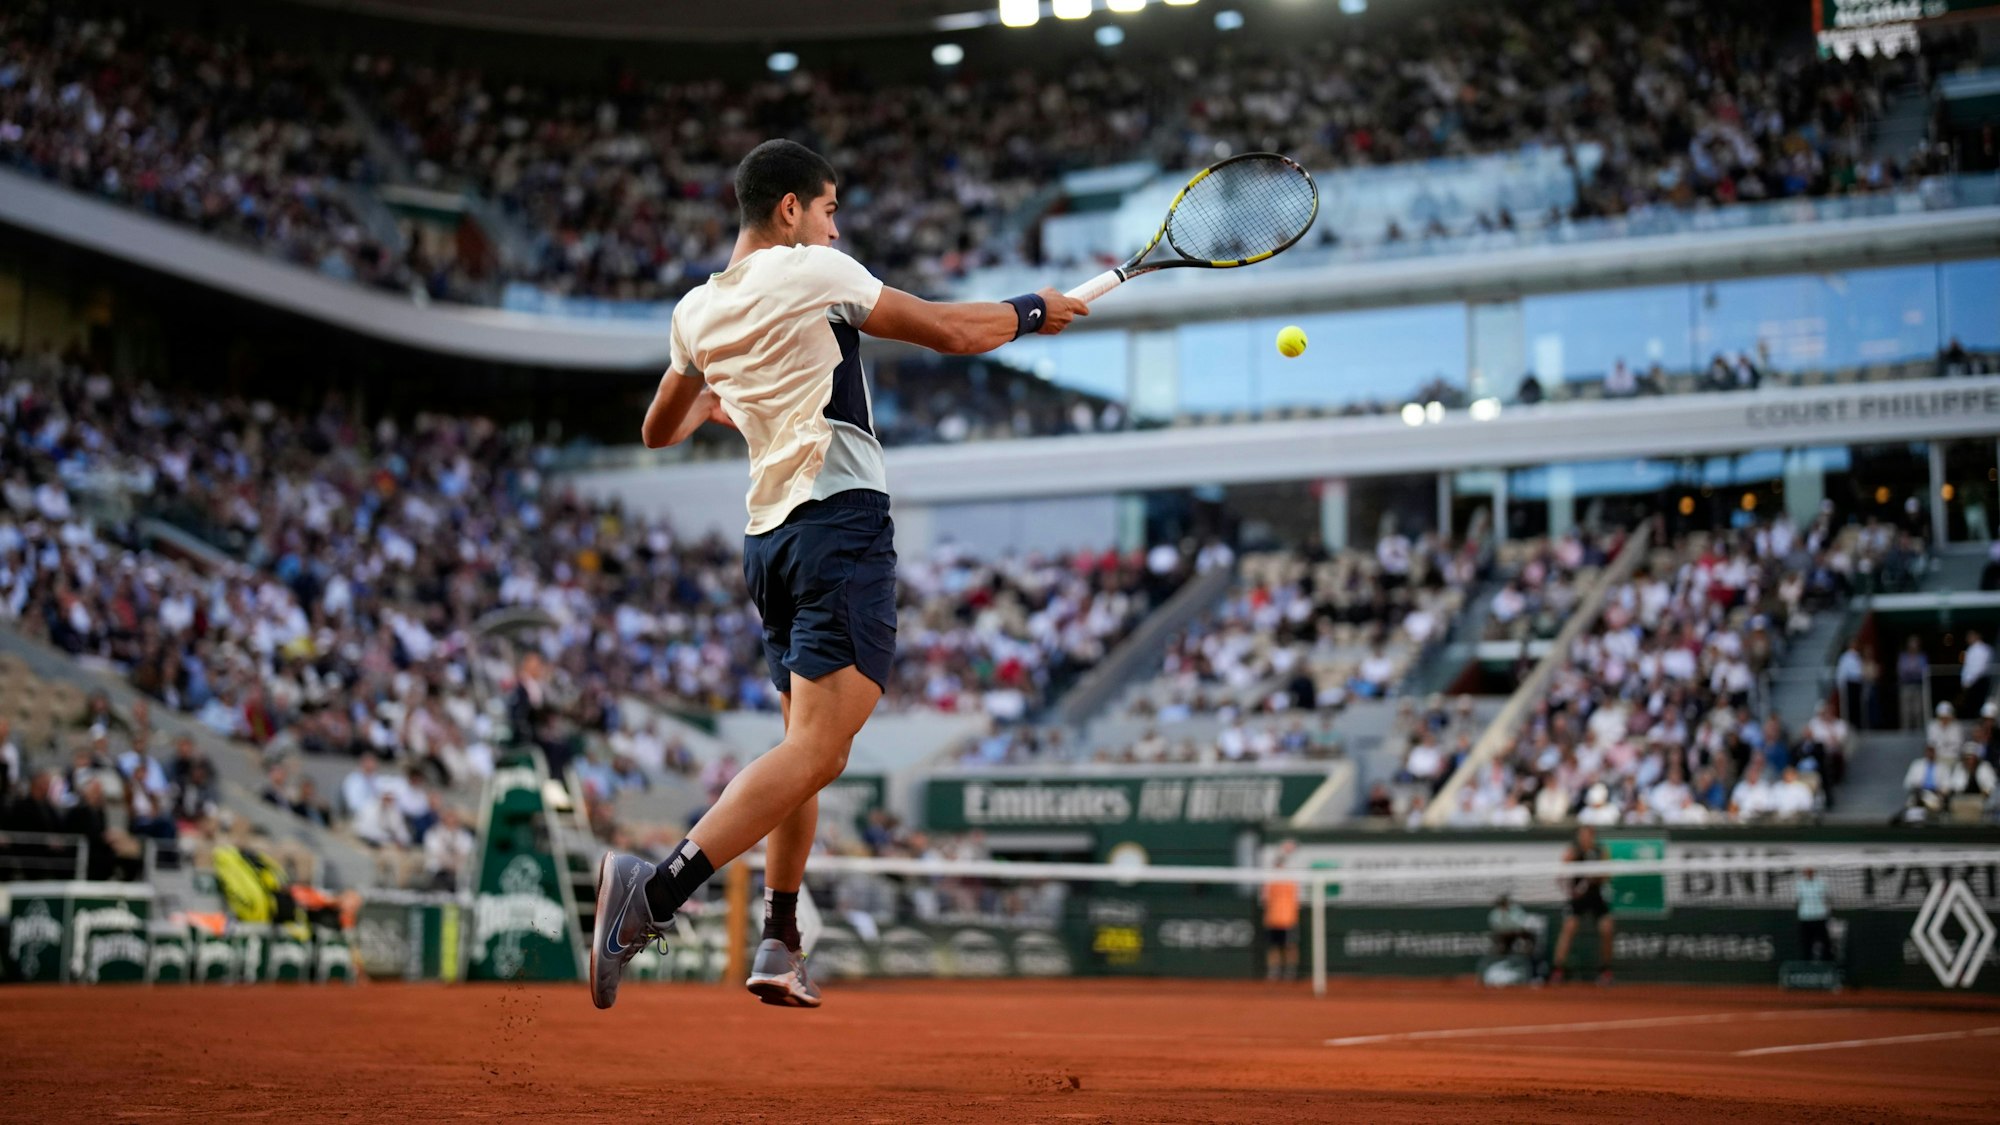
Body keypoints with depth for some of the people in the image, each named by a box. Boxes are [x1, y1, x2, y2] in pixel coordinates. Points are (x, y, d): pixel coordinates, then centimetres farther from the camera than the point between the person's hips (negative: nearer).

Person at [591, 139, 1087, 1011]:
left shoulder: (696, 310, 15)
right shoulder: (812, 272, -3)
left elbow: (659, 430, 29)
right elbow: (950, 332, 1)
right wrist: (1035, 311, 18)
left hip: (768, 537, 8)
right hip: (842, 520, -8)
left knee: (810, 750, 18)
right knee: (814, 750, -17)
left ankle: (778, 947, 18)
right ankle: (657, 890, -32)